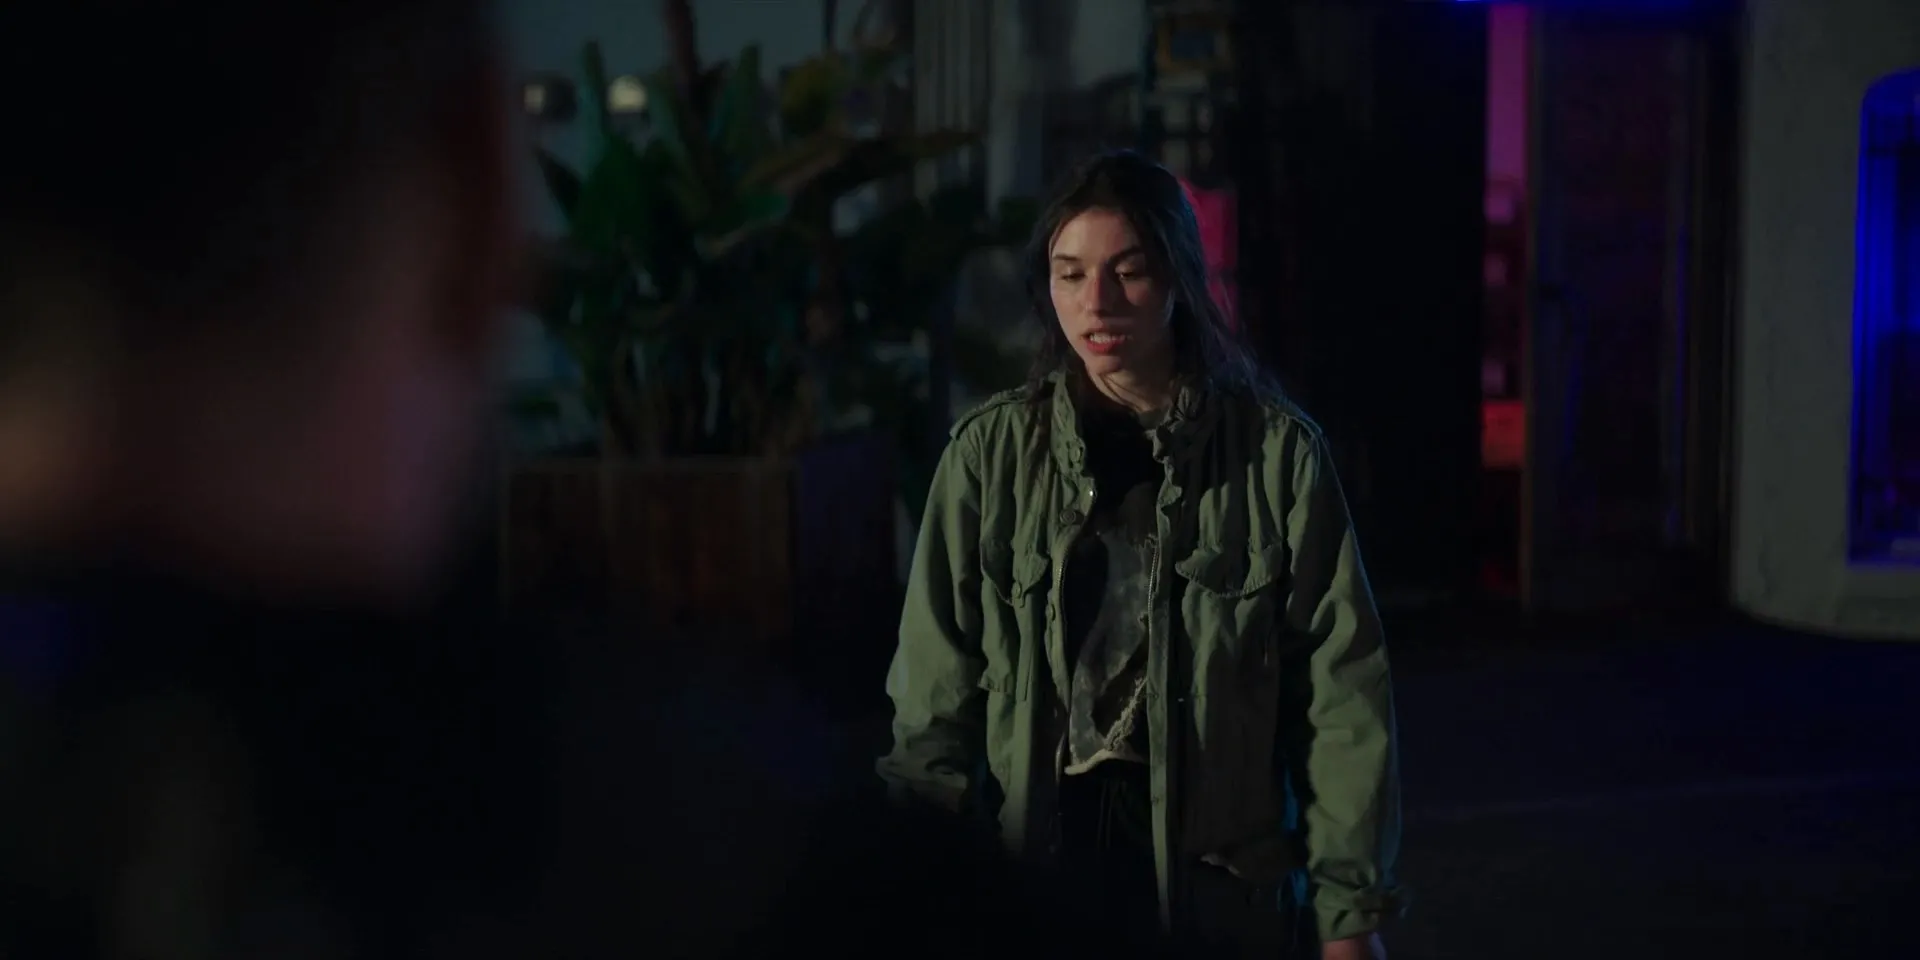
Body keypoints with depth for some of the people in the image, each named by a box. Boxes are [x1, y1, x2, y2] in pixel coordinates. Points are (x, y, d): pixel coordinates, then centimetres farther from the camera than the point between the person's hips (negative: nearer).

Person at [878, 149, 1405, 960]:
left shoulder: (1276, 451, -3)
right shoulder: (991, 453, 0)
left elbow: (1341, 695, -4)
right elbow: (937, 697, -2)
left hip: (1223, 879, -1)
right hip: (1034, 870, 1)